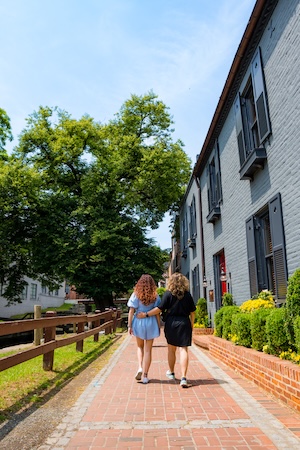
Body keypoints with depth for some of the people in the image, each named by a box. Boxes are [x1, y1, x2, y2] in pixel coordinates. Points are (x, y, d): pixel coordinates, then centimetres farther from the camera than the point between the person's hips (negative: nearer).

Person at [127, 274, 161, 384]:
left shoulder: (135, 295, -3)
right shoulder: (155, 296, -2)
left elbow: (131, 311, -6)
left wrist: (129, 326, -2)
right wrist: (159, 326, 4)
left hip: (138, 323, 0)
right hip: (151, 323, 0)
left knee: (140, 347, 22)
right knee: (148, 349, 9)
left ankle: (140, 367, 3)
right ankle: (145, 375, 11)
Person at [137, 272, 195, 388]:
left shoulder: (168, 294, -5)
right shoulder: (187, 295, 2)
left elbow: (160, 308, -11)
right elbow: (192, 312, 7)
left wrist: (146, 314, -4)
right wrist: (191, 325, 20)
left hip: (171, 323, 0)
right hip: (184, 323, 0)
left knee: (171, 349, 16)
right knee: (183, 349, -2)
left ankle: (171, 373, 34)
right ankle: (183, 378, -10)